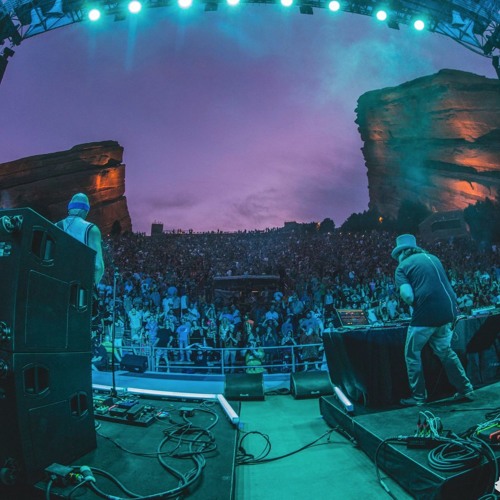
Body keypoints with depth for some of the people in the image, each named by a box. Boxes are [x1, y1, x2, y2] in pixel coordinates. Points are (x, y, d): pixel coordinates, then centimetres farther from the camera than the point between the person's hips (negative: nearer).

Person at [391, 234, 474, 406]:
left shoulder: (403, 267, -3)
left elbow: (408, 296, -16)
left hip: (426, 313, -7)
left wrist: (413, 305, 4)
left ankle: (419, 396, 18)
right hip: (447, 310, 7)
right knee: (445, 351, 26)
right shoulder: (433, 258, 17)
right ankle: (465, 389, 34)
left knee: (412, 354, 11)